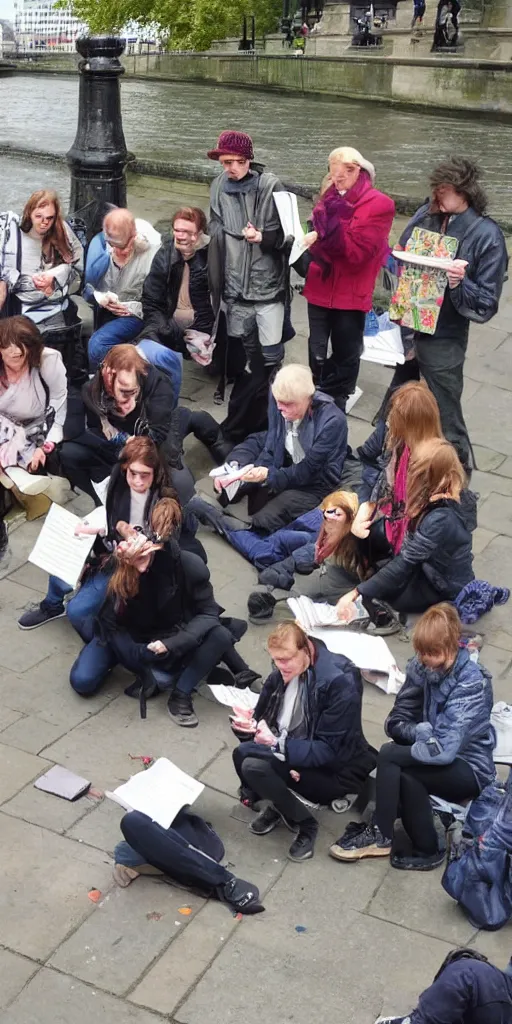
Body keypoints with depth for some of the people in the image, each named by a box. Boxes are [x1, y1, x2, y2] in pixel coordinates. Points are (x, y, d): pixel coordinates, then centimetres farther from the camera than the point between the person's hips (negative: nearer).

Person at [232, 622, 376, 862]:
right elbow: (265, 716, 4)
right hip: (297, 753, 7)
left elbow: (329, 751, -25)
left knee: (254, 766, -25)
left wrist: (278, 744, -36)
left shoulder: (340, 682, -25)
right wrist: (250, 724, -20)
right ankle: (278, 805, 10)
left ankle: (304, 823, -3)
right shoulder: (282, 673, -4)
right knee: (242, 754, -17)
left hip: (335, 770, -7)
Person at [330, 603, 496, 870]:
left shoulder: (471, 683, -24)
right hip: (438, 761, 6)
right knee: (402, 775, -27)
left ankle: (380, 835, -8)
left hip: (469, 769, -6)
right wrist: (425, 731, -21)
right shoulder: (421, 667, -7)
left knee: (390, 757, -24)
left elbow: (443, 749, -32)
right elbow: (395, 722, -4)